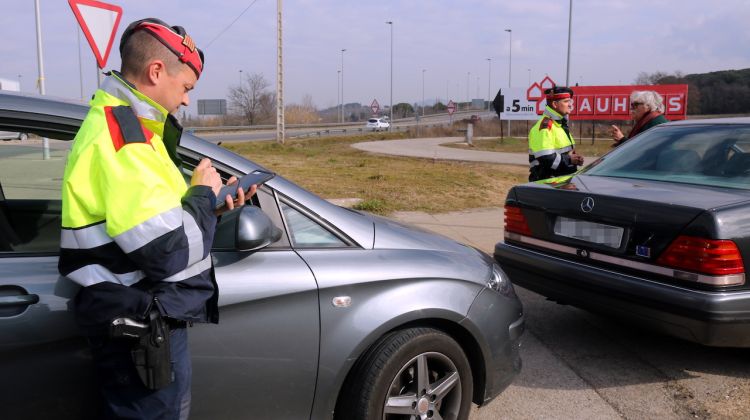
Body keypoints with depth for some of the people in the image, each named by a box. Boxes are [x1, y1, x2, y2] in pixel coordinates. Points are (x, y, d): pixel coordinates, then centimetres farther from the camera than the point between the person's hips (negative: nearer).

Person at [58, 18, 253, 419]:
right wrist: (203, 194, -11)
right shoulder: (120, 135, -23)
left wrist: (212, 203, 4)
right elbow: (169, 253, -28)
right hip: (141, 332, -10)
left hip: (143, 324, 10)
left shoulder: (121, 125, 11)